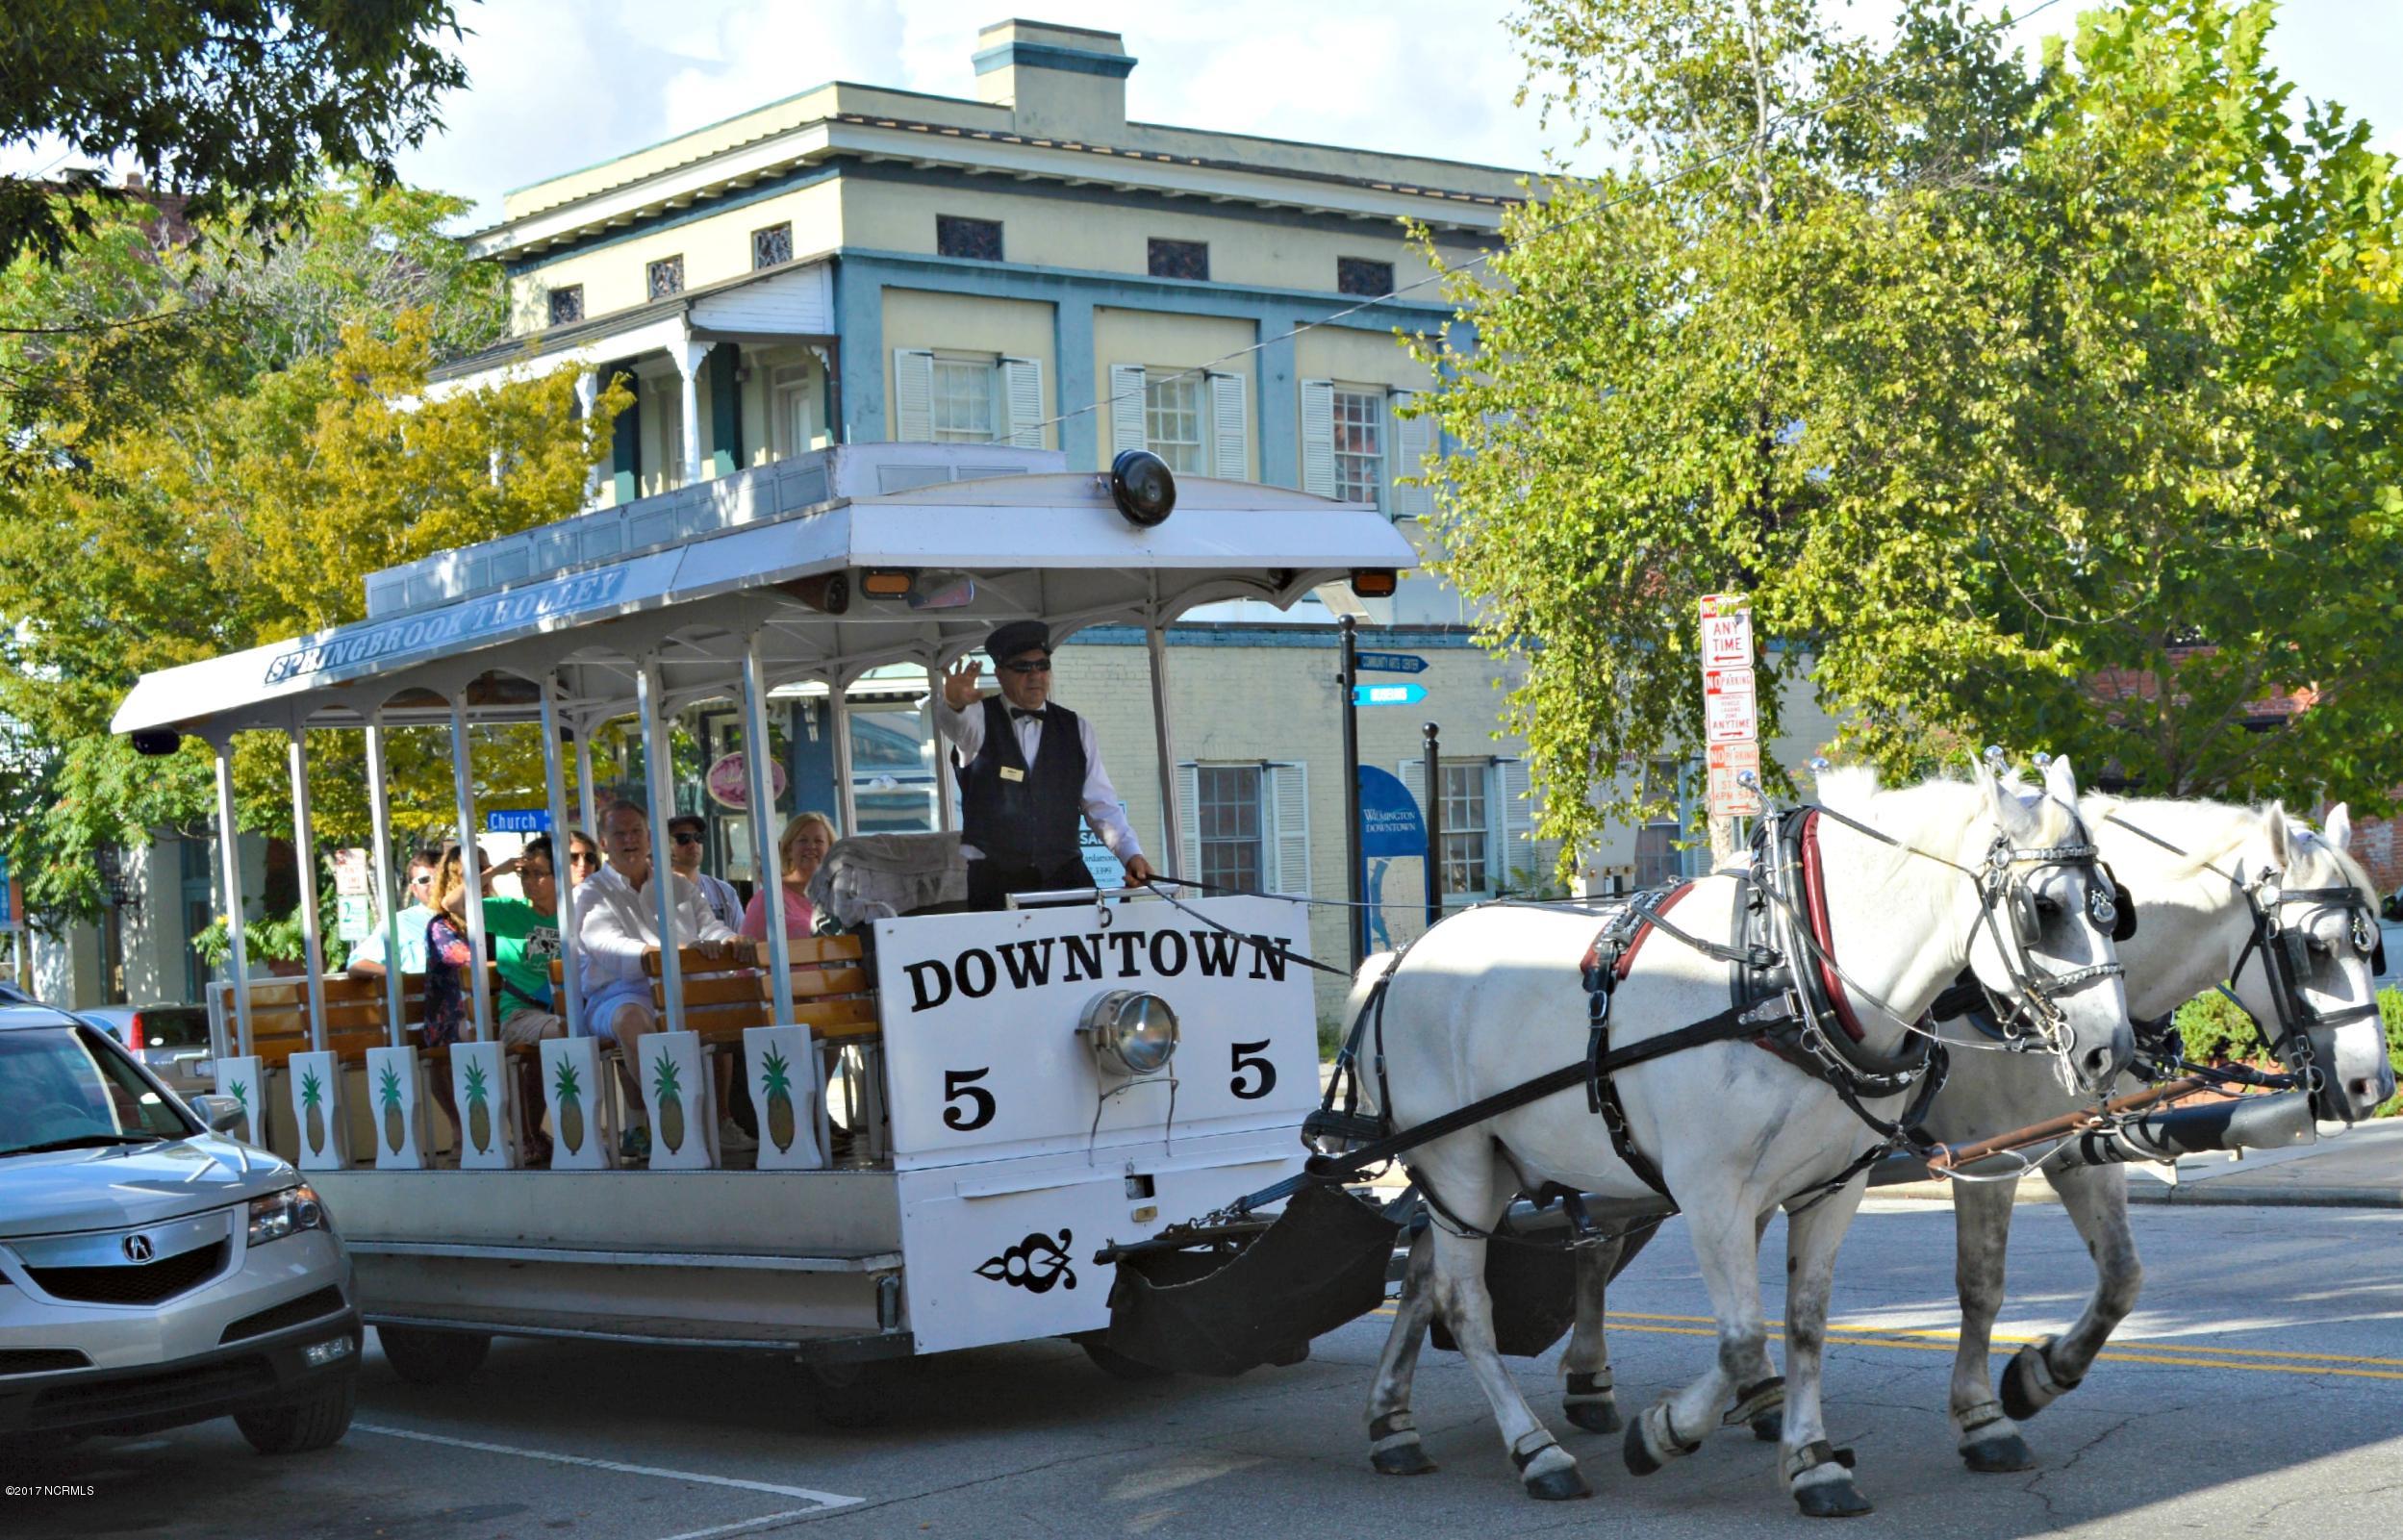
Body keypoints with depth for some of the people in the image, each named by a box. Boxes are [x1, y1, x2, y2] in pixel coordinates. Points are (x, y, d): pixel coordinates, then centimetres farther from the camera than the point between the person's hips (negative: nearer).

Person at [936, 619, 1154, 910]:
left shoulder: (1076, 729, 12)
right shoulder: (979, 719, 3)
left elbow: (1100, 804, 10)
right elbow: (954, 721, -21)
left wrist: (1131, 853, -5)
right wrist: (954, 702, -45)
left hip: (1064, 875, 2)